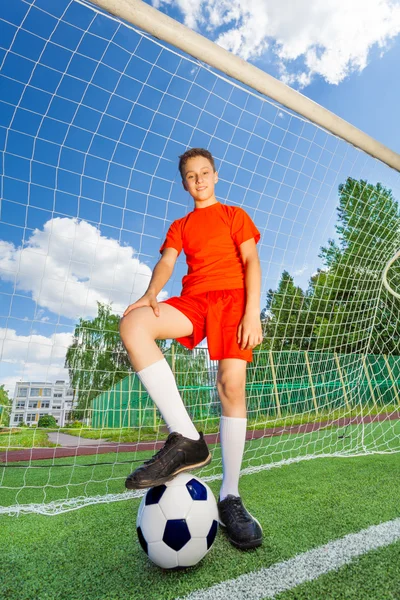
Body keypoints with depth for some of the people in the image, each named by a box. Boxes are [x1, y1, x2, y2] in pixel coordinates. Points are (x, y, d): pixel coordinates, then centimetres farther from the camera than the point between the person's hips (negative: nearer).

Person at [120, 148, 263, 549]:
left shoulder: (234, 215, 18)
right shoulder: (179, 227, 25)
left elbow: (251, 261, 5)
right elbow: (166, 263, 6)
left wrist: (253, 311, -11)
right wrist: (151, 295, -18)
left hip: (232, 297, -1)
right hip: (192, 301, 2)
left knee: (232, 384, -16)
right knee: (133, 324, -27)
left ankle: (230, 497, -2)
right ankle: (185, 439, -28)